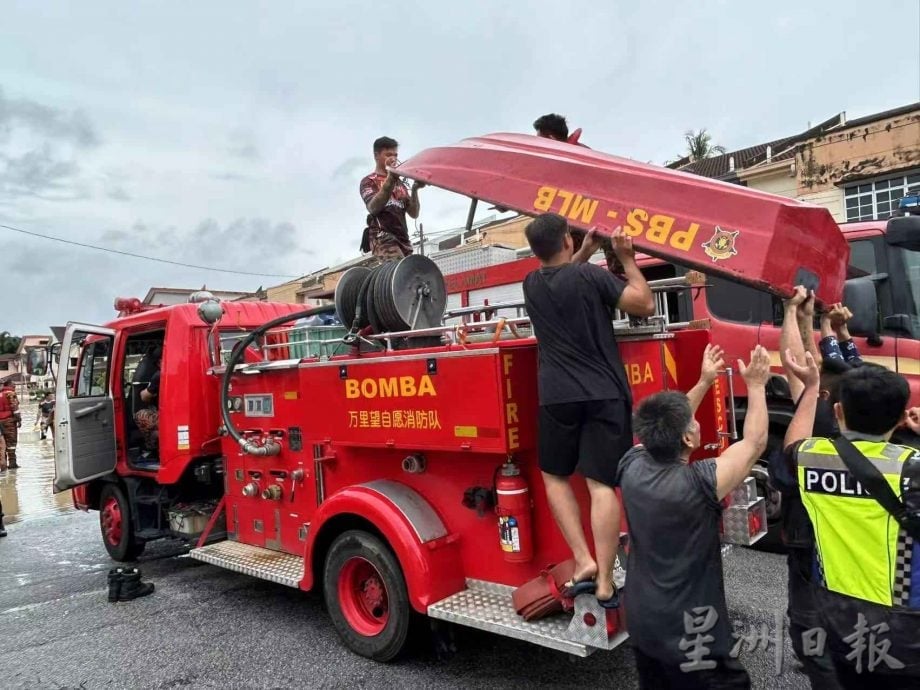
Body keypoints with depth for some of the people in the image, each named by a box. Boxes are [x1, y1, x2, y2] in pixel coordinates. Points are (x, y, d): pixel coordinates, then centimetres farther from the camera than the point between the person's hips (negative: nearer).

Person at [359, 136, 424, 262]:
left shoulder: (400, 184, 26)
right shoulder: (369, 181, 9)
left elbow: (414, 213, 15)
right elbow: (373, 208, -12)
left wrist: (414, 190, -2)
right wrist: (390, 180, -19)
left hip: (403, 238, 6)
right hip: (382, 238, -6)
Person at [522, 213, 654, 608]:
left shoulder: (531, 284, 7)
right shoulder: (591, 277, -8)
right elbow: (645, 305, -2)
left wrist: (586, 252, 27)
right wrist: (627, 258, 6)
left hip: (558, 397, 3)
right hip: (604, 394, -2)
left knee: (554, 475, 18)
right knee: (601, 484, -1)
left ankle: (583, 561, 8)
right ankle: (605, 583, 2)